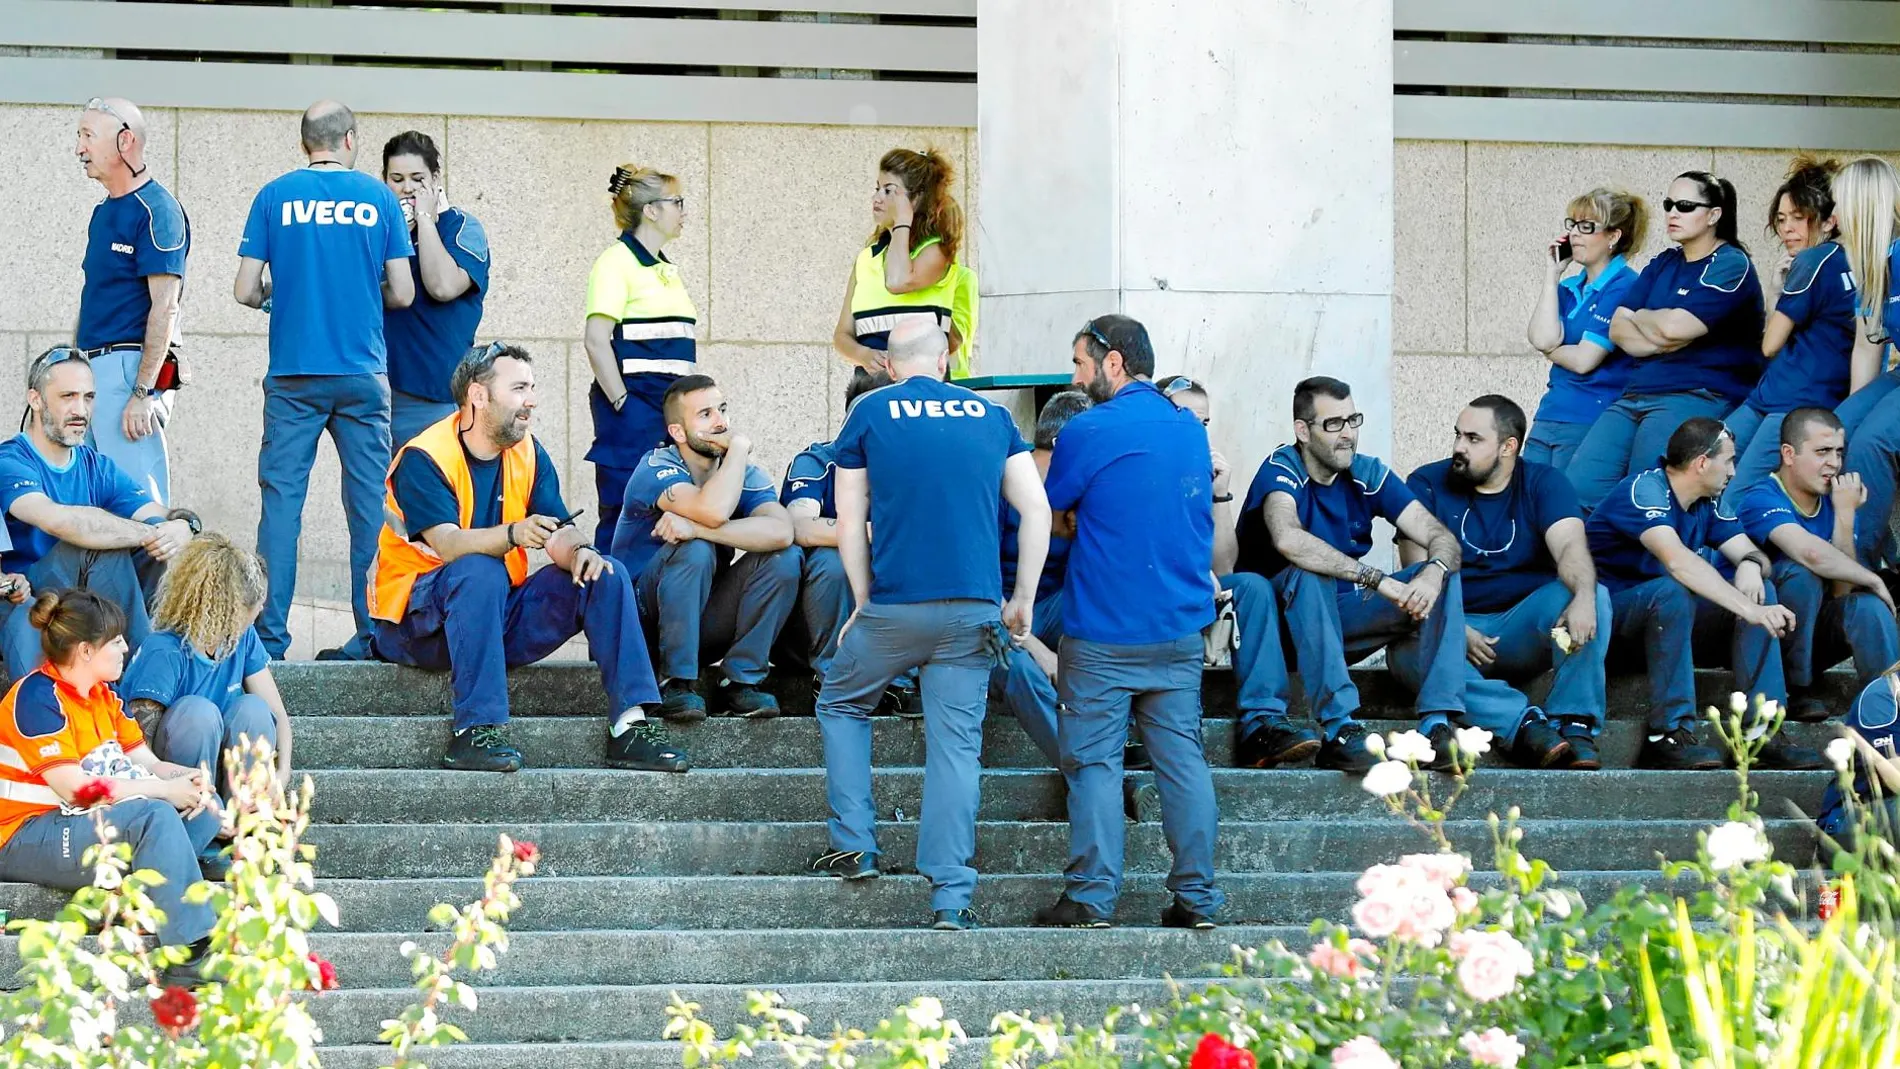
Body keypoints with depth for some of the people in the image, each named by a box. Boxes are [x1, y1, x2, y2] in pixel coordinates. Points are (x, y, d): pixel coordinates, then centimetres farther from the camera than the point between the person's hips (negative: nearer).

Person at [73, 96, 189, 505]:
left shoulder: (156, 211, -11)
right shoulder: (103, 211, 18)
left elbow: (164, 307, -17)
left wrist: (143, 393, -22)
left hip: (130, 364, -10)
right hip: (92, 366, 10)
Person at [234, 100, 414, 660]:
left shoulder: (275, 196, 2)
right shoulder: (377, 197, 3)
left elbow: (245, 290, 0)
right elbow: (402, 293, 2)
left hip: (293, 376, 0)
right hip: (362, 376, 0)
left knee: (282, 500, 1)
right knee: (370, 503, 5)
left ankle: (271, 632, -4)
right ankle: (373, 630, 2)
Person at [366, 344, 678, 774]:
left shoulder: (528, 454, 8)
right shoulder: (423, 459, -13)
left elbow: (560, 532, -2)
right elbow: (448, 544, -28)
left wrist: (579, 551, -27)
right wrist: (514, 534, -46)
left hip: (498, 614, 6)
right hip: (418, 623, -6)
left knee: (604, 575, -10)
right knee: (480, 570, -37)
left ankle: (630, 724, -19)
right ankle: (475, 730, -40)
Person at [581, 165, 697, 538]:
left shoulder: (667, 269, 19)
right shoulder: (617, 261, -7)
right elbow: (596, 339, -15)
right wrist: (622, 403, -18)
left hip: (671, 407, 8)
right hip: (634, 407, -8)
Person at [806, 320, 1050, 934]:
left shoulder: (869, 414, 5)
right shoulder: (992, 416, 11)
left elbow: (849, 524, 3)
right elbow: (1036, 509, 6)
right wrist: (1023, 599, 11)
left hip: (895, 604, -1)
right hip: (975, 611, 2)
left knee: (841, 704, 22)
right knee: (957, 744, 2)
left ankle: (853, 845, 14)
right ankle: (950, 896, -4)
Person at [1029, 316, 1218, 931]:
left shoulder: (1089, 433, -10)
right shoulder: (1191, 431, 10)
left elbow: (1050, 514, 2)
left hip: (1103, 632, -6)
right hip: (1181, 627, 6)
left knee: (1094, 761, -1)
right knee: (1183, 757, 6)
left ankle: (1092, 897, -4)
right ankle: (1197, 897, 5)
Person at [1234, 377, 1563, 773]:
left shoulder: (1368, 474, -1)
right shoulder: (1281, 471, -18)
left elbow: (1442, 538, -9)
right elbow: (1287, 539, -41)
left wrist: (1434, 573, -35)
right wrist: (1377, 580, -43)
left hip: (1343, 621, 6)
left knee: (1443, 576, -12)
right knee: (1308, 574, -37)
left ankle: (1438, 720, -28)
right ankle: (1339, 731, -42)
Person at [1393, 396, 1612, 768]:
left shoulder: (1544, 483, 4)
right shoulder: (1427, 485, 4)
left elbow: (1570, 545, -15)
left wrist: (1583, 596, -39)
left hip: (1522, 632, 1)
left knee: (1595, 596, -27)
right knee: (1410, 653, -36)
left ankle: (1575, 725, -36)